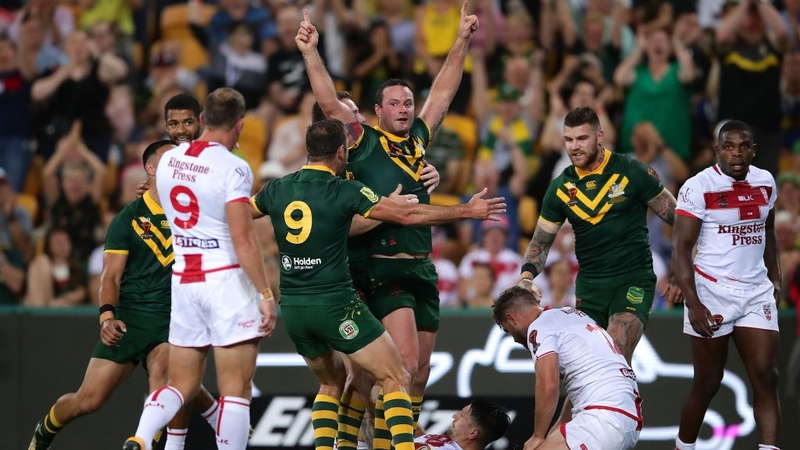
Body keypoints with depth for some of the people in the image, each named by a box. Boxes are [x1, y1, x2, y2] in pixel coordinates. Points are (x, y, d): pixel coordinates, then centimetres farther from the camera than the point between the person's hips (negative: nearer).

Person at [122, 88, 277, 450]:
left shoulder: (168, 159, 7)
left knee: (181, 384, 11)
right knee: (235, 389, -2)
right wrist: (265, 293, -13)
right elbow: (243, 239, -17)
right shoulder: (232, 168, -13)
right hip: (226, 280, -6)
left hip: (183, 280, 6)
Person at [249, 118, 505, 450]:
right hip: (334, 305, -6)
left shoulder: (276, 190, 5)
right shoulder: (344, 191, -10)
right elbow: (407, 215, -9)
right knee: (396, 379, -1)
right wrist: (467, 211, -1)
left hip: (292, 309, 6)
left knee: (331, 382, 25)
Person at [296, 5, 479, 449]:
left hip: (422, 269, 7)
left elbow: (443, 91, 22)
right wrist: (310, 53, -21)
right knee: (404, 363, -18)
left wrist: (462, 41, 22)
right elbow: (329, 102, -11)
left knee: (420, 369, 8)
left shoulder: (419, 138, 14)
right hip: (384, 270, -7)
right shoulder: (362, 142, -1)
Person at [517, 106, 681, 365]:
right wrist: (527, 277, -10)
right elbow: (541, 241, 10)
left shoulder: (632, 173, -7)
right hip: (589, 285, 5)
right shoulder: (561, 188, 5)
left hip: (633, 281, -5)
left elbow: (677, 220, 0)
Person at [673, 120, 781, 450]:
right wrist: (693, 303, -18)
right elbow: (681, 248, -12)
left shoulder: (766, 182, 6)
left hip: (756, 292, 5)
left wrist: (775, 277, 13)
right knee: (708, 383, 4)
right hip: (712, 292, -5)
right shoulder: (698, 187, -11)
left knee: (766, 377, -6)